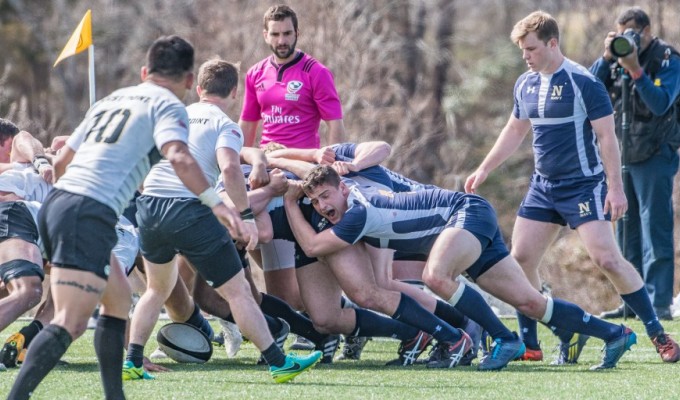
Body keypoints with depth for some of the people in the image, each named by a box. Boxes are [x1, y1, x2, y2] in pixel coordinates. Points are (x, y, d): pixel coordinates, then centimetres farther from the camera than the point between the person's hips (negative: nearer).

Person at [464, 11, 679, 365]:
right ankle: (529, 344, 10)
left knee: (607, 258, -15)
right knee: (521, 259, 0)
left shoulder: (583, 82, -14)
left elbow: (606, 136, -14)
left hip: (584, 186, -7)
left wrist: (616, 188, -18)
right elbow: (514, 131, 23)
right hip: (543, 186, 7)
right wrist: (484, 170, 23)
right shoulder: (525, 84, 7)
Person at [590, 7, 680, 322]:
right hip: (622, 154, 7)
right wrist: (607, 58, -11)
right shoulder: (619, 56, 9)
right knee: (626, 230, 9)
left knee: (655, 229, -11)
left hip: (654, 156, -7)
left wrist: (635, 70, -24)